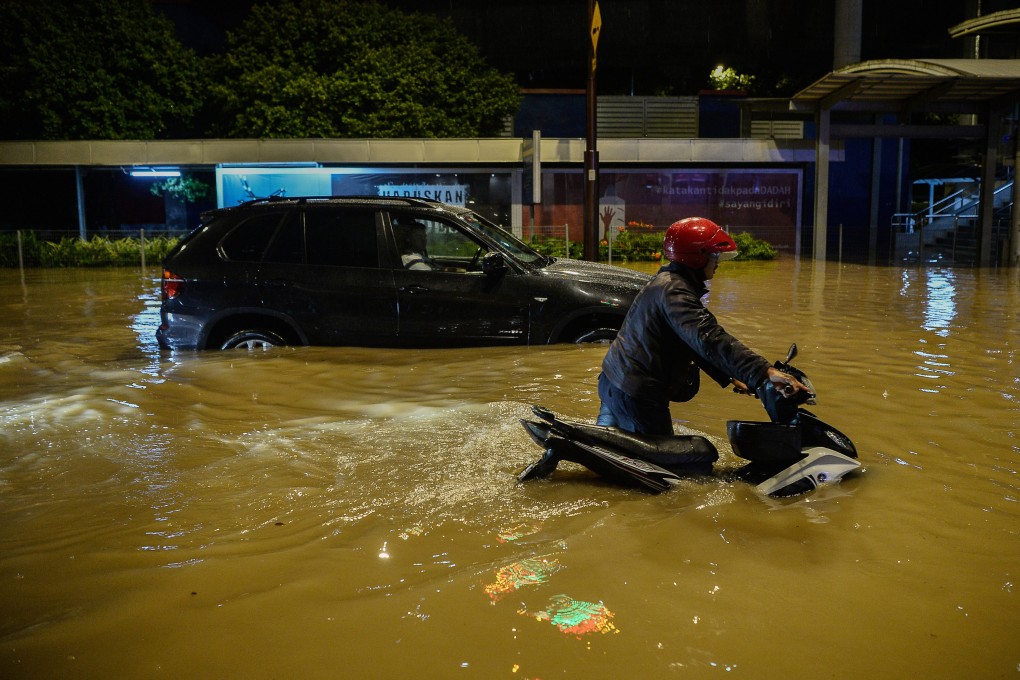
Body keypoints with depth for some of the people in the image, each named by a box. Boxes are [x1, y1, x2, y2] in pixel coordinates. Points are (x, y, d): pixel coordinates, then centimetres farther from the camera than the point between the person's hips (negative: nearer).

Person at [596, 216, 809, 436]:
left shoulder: (667, 281, 13)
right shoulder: (674, 290, -21)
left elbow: (695, 343, 18)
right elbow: (710, 339, -35)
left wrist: (730, 377, 13)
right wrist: (764, 372, -41)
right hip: (637, 395, -11)